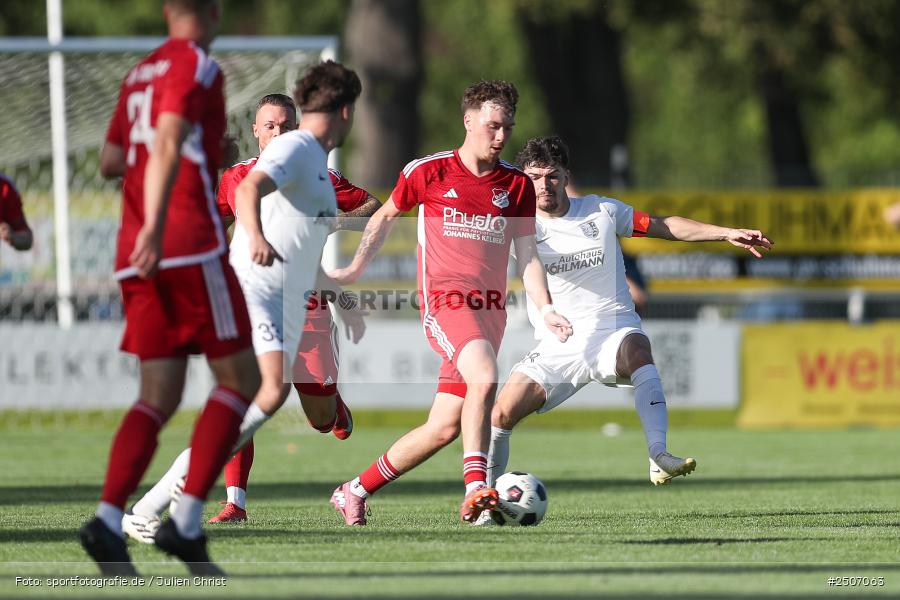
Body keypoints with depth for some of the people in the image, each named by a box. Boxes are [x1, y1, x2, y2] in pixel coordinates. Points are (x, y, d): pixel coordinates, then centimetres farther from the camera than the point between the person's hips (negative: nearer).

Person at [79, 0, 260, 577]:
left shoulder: (141, 74, 20)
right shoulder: (197, 65, -4)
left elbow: (111, 162, 24)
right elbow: (168, 144, -18)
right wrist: (154, 228, -28)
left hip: (140, 260, 7)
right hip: (190, 245, -7)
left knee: (160, 395, 4)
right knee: (241, 378, 1)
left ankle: (109, 520, -16)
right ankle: (186, 523, -10)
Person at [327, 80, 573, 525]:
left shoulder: (517, 185, 10)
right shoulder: (428, 172, 2)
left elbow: (526, 256, 12)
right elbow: (386, 216, 18)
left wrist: (546, 310, -1)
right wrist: (355, 269, 15)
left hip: (490, 309, 4)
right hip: (444, 300, -4)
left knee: (444, 428, 1)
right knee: (484, 377, -33)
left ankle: (356, 491, 18)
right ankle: (476, 489, -34)